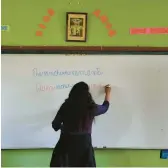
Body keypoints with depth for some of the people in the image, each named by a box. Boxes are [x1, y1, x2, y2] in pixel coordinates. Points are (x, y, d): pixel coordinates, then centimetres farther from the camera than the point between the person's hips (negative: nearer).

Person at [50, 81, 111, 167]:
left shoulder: (66, 106, -7)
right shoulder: (91, 108, -6)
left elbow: (55, 125, -1)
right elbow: (105, 107, 16)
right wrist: (108, 93, 33)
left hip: (66, 143, 0)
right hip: (84, 144, 0)